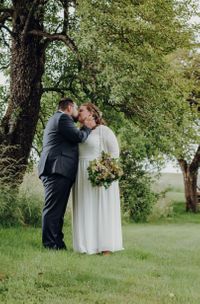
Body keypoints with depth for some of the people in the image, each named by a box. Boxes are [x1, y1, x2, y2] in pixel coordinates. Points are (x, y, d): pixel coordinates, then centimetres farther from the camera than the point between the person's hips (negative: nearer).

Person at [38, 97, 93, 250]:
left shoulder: (56, 118, 29)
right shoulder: (63, 117, -4)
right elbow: (79, 136, -12)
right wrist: (87, 127, 6)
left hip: (57, 171, 11)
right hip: (58, 169, -11)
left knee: (58, 210, 8)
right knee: (53, 209, -12)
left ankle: (57, 245, 8)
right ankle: (51, 245, -13)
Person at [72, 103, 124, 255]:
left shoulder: (103, 130, -3)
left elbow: (114, 152, -7)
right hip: (82, 176, 7)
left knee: (101, 209, -6)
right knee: (86, 211, 3)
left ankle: (106, 248, -5)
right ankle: (89, 246, 5)